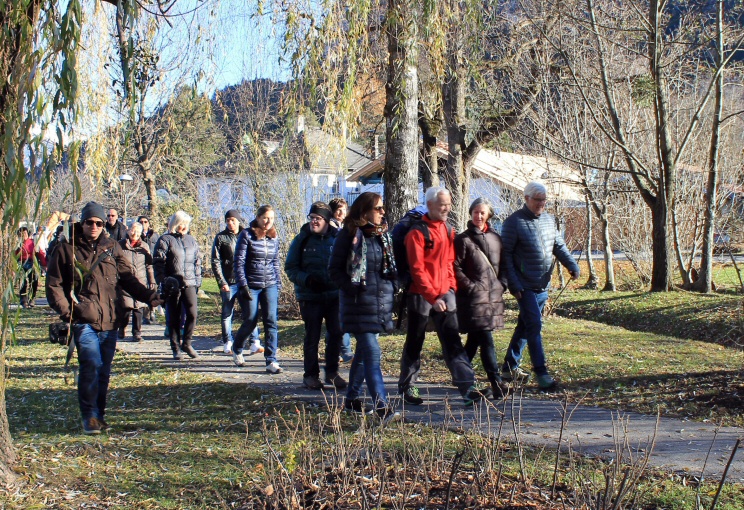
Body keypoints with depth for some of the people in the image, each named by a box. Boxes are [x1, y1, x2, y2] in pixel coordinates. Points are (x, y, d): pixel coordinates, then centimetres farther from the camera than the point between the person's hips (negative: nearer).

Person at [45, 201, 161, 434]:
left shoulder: (112, 248, 13)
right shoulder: (66, 249, 5)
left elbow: (128, 278, 11)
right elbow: (54, 284, 5)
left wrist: (148, 295, -3)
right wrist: (65, 310, -8)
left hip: (110, 321, 4)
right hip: (84, 320, -4)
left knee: (104, 370, 9)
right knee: (91, 366, -14)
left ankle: (99, 415, 22)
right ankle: (90, 417, -4)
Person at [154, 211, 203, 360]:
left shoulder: (191, 240, 15)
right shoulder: (165, 240, 0)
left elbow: (197, 261, 20)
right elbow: (158, 262, -4)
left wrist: (197, 279, 13)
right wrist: (163, 282, -10)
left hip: (189, 284, 3)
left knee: (192, 314, -9)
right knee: (173, 318, 3)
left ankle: (186, 344, 8)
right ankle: (176, 348, 12)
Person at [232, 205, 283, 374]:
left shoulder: (274, 238, 8)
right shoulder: (247, 235, -6)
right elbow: (239, 262, -8)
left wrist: (278, 286, 11)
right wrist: (243, 285, -14)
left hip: (270, 286, 4)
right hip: (251, 286, -3)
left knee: (271, 321, -6)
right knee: (250, 321, 4)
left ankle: (271, 361, -5)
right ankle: (237, 350, 32)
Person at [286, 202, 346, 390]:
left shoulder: (337, 238, 1)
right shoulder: (301, 239, -2)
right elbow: (290, 268, 0)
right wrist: (306, 279, -18)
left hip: (335, 295, 1)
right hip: (310, 297, -1)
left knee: (336, 333, 4)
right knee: (312, 336, 5)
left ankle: (332, 372, 19)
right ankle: (311, 374, 17)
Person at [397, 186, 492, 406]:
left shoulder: (447, 231, 11)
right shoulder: (417, 232, -12)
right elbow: (417, 269, -16)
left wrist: (451, 287, 8)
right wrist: (433, 297, -20)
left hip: (444, 295, 6)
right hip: (421, 296, -6)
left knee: (453, 342, -1)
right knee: (414, 344, 6)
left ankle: (468, 388, -8)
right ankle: (407, 386, 20)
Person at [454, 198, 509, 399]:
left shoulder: (495, 238, 12)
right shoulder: (463, 240, -3)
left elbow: (503, 264, 19)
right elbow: (456, 268, -7)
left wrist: (502, 283, 5)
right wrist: (471, 286, -12)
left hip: (494, 296, 6)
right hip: (474, 297, -6)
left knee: (475, 339, 14)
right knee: (486, 340, -10)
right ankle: (496, 382, -13)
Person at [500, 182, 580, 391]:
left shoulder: (549, 219, 9)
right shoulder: (514, 223, -12)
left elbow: (559, 245, 13)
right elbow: (506, 255, -12)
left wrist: (572, 265, -5)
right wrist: (513, 285, -17)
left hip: (543, 285, 7)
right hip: (525, 287, -7)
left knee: (525, 325, 14)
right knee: (534, 325, -12)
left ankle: (510, 367, 25)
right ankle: (541, 372, -10)